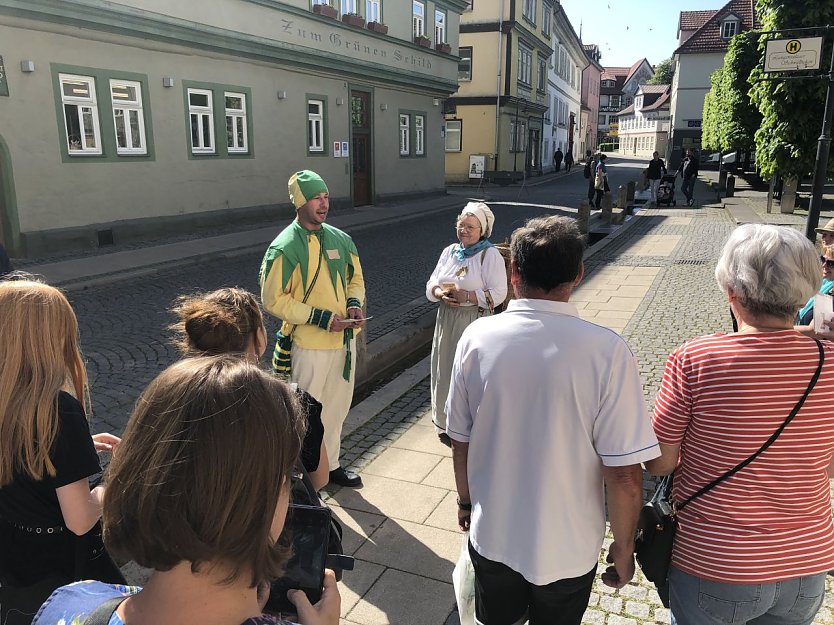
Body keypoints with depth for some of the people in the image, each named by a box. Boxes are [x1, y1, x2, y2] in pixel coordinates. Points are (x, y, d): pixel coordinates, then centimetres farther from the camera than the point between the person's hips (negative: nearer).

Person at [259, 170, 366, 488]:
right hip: (310, 344, -6)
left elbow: (355, 278, 16)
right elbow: (273, 299, -15)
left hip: (345, 339, 7)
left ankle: (330, 464, 38)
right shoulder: (284, 247, -15)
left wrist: (354, 303, -7)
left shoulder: (340, 239, 4)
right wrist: (323, 318, -19)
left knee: (337, 408, 19)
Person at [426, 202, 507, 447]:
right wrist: (439, 293, -12)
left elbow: (498, 293, -15)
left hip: (475, 322, -6)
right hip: (447, 320, 6)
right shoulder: (449, 252, 10)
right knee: (445, 371, 13)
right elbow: (431, 284, 11)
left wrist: (466, 295, -23)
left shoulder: (490, 255, -9)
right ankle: (446, 424, 30)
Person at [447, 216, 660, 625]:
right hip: (567, 549, -1)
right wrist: (623, 549, -2)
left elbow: (460, 442, -4)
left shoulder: (476, 338, -15)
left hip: (491, 536, 2)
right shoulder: (606, 351, -23)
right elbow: (624, 476, -20)